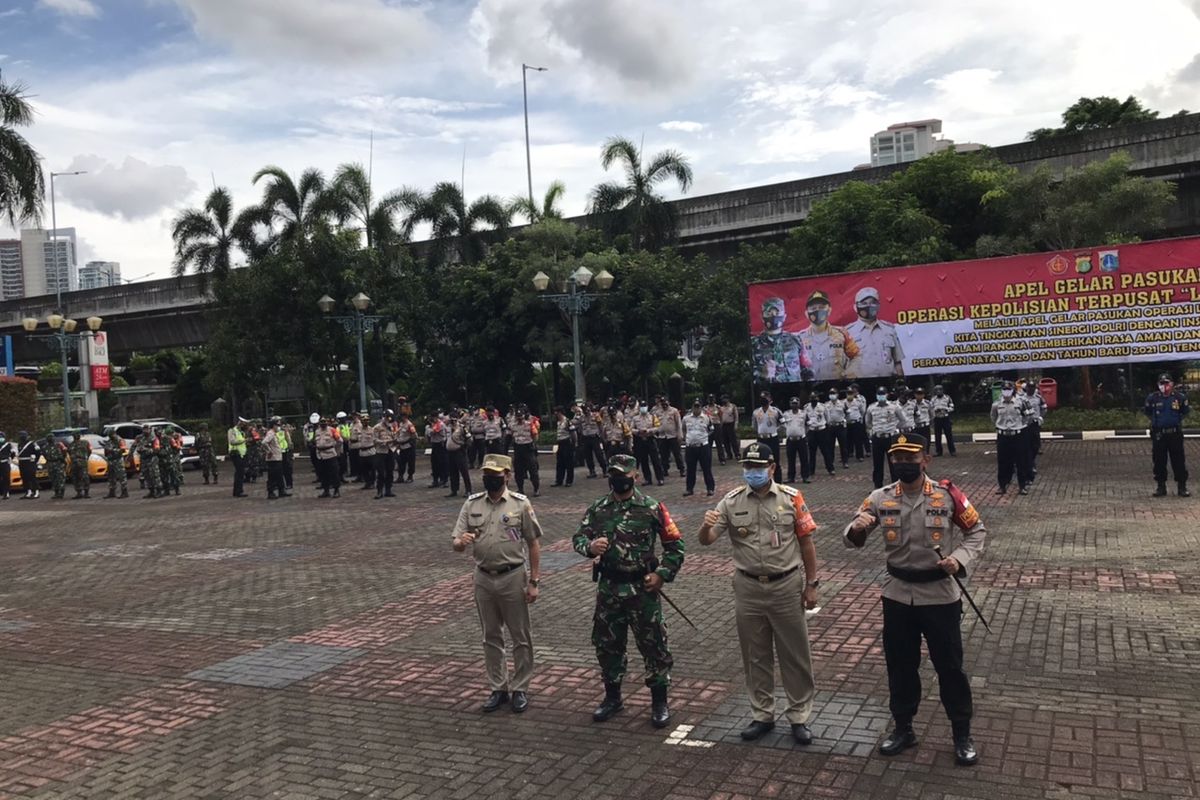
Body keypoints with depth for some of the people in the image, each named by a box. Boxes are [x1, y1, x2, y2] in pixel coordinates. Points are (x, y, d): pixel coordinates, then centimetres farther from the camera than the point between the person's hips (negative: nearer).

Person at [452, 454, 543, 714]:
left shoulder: (520, 503, -6)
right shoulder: (472, 504, 2)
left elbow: (533, 544, -5)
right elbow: (455, 543, 0)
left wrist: (533, 581, -9)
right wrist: (461, 541, -26)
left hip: (513, 577, -3)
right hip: (483, 578, 3)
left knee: (520, 637, 6)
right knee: (491, 637, 14)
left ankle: (520, 689, 19)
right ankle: (498, 688, 26)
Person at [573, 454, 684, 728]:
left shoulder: (652, 508, -5)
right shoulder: (597, 509, 4)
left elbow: (675, 545, -1)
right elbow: (578, 537, 4)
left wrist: (662, 574, -9)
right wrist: (590, 546, -18)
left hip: (642, 589, -3)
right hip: (608, 589, 3)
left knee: (653, 644, 4)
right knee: (607, 644, 13)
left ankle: (660, 702, 18)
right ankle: (612, 697, 31)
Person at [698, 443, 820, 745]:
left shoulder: (791, 498, -6)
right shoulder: (731, 502, -3)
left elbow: (806, 542, 0)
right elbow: (706, 541, -4)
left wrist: (811, 584, -1)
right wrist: (707, 525, -28)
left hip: (786, 587, -2)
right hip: (748, 589, 2)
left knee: (795, 654, 9)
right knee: (755, 656, 13)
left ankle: (799, 717, 24)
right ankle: (763, 715, 28)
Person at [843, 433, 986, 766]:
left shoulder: (947, 495, -10)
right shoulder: (880, 498, -5)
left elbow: (976, 531, 1)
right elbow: (852, 539, -2)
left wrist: (960, 559, -16)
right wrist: (856, 529, -26)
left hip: (940, 595, -2)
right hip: (897, 595, 2)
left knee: (949, 666, 9)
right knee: (900, 664, 14)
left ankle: (962, 735, 27)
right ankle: (903, 728, 32)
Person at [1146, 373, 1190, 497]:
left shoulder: (1180, 397, -2)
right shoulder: (1152, 398, -1)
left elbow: (1185, 412, 14)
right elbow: (1148, 412, 16)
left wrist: (1177, 420, 6)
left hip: (1175, 434, -1)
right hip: (1158, 435, 1)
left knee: (1179, 461, 2)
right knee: (1159, 462, 6)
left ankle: (1182, 487, 10)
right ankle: (1160, 486, 15)